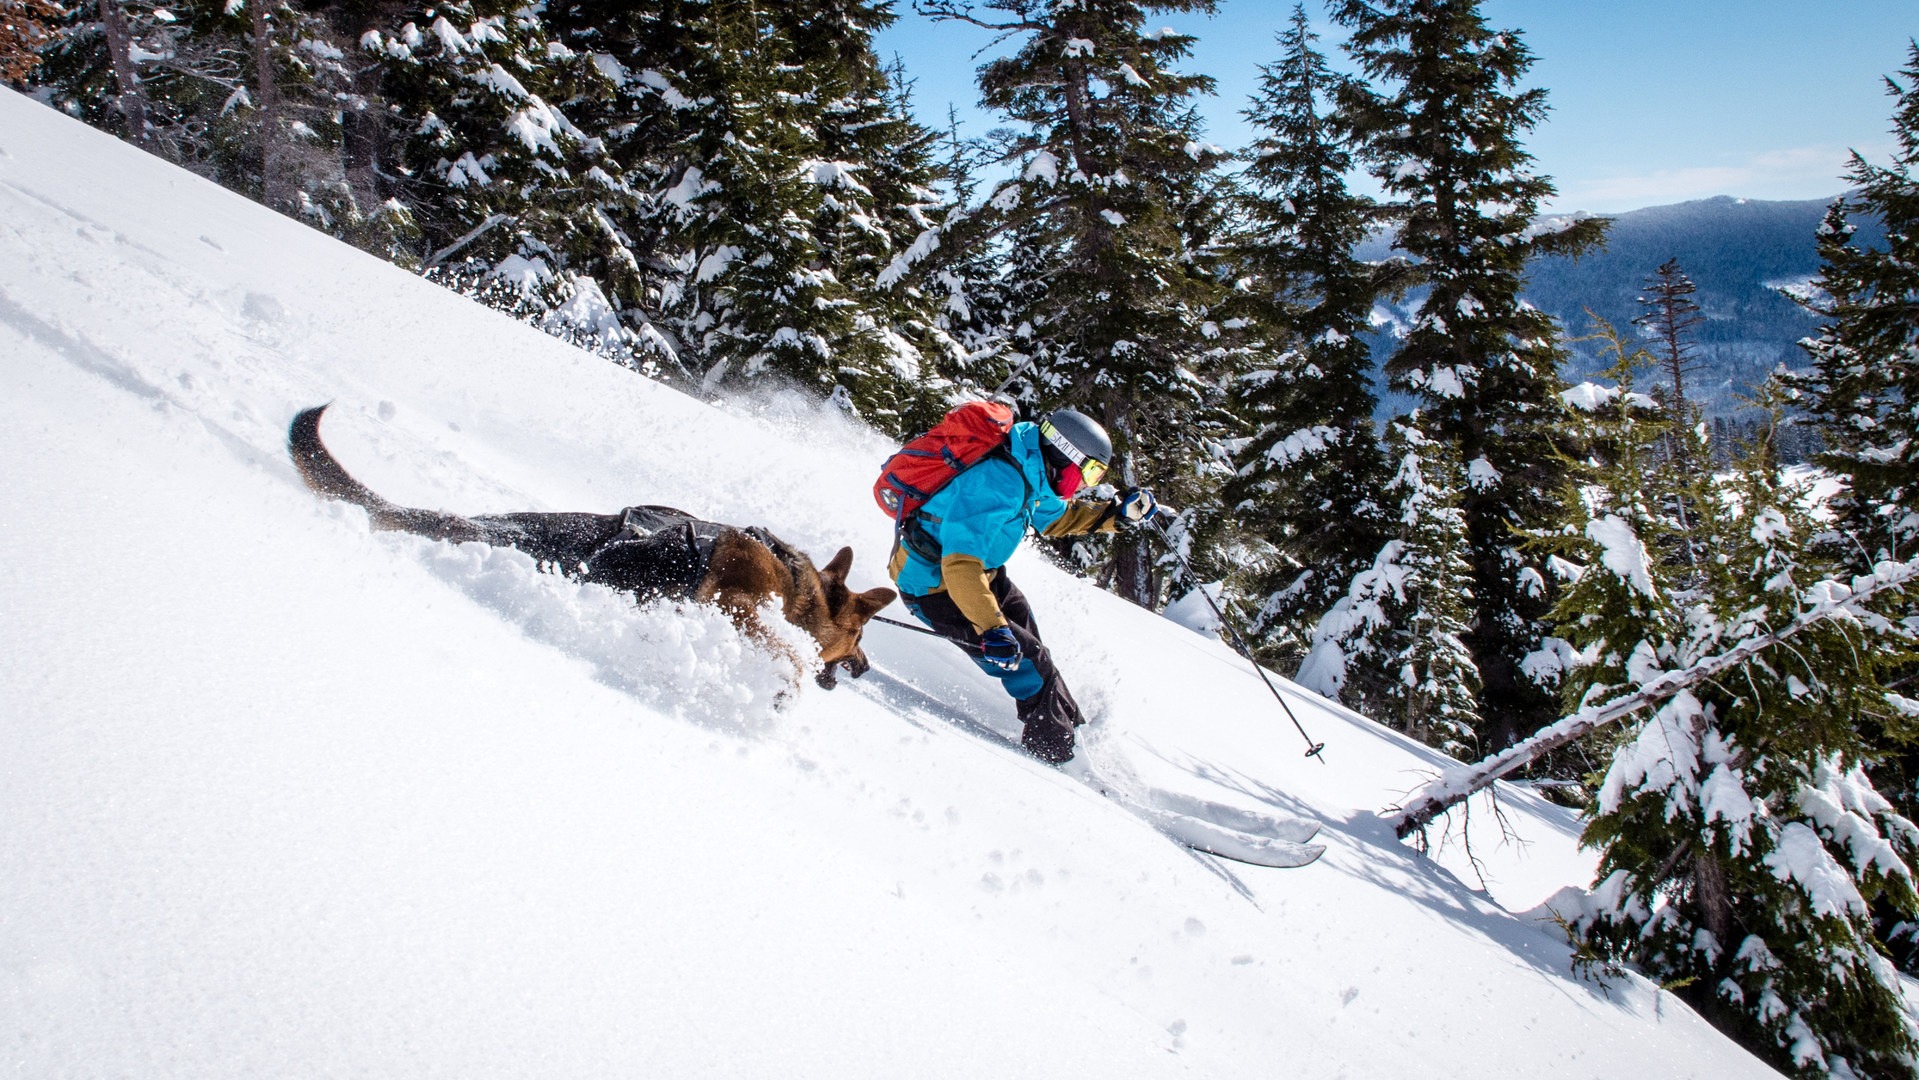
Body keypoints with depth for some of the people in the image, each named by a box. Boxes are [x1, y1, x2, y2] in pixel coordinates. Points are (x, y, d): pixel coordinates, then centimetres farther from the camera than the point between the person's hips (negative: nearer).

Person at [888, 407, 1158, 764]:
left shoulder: (1031, 474, -4)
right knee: (1029, 663, -8)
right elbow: (960, 564, -40)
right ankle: (1058, 753, 10)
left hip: (980, 570, 10)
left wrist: (1118, 512, 7)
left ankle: (1070, 724, 39)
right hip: (933, 587, -10)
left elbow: (1055, 518, 17)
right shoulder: (998, 483, -34)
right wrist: (991, 628, -46)